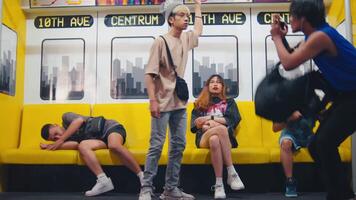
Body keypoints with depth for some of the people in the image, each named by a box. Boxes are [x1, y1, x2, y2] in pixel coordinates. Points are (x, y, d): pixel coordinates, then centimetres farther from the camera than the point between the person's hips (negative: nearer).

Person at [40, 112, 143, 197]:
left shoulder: (66, 117, 2)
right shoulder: (66, 140, 9)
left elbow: (79, 120, -19)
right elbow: (75, 144, -13)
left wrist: (61, 140, -17)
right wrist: (50, 146, -12)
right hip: (101, 140, 4)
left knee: (114, 145, -37)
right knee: (82, 145, -25)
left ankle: (142, 176, -32)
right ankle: (103, 181, -38)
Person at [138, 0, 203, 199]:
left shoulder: (186, 39, 12)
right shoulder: (161, 41, -8)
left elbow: (199, 30, 36)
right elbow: (150, 73, -12)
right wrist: (153, 100, -19)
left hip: (179, 103, 7)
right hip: (163, 103, -7)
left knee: (179, 145, 6)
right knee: (157, 145, -7)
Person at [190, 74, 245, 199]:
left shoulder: (229, 102, 24)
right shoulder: (200, 104, 25)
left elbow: (233, 121, 4)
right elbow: (194, 125, 10)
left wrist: (210, 118, -2)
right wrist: (206, 127, -12)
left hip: (226, 137, 0)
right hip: (204, 138, 0)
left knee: (214, 140, -40)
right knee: (221, 129, -37)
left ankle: (219, 184, -42)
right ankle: (231, 174, -39)